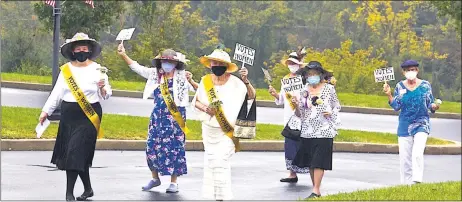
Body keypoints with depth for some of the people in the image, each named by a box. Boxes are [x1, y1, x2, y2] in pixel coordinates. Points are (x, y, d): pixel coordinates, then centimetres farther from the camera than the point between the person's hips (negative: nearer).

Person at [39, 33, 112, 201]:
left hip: (88, 116, -4)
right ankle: (88, 188, 24)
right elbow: (57, 93, 10)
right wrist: (46, 111, 6)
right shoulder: (66, 69, 5)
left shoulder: (97, 69, -2)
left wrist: (103, 88, -22)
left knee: (76, 152, -10)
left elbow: (106, 95, 0)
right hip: (68, 116, 4)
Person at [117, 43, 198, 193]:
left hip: (175, 118, -4)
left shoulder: (182, 76, -2)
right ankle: (155, 178, 21)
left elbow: (197, 89, -5)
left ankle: (173, 182, 8)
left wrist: (191, 81, -27)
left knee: (174, 147, -1)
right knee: (153, 146, 5)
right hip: (158, 117, 4)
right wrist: (123, 55, -5)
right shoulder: (155, 74, 7)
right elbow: (137, 67, 6)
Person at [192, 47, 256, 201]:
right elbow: (196, 101, 8)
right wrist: (205, 108, -12)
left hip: (227, 130, -4)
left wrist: (246, 81, -25)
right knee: (210, 161, 10)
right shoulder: (205, 80, -1)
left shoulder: (234, 82, -10)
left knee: (221, 161, -13)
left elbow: (252, 96, -10)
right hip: (209, 129, 4)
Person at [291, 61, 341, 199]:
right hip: (308, 131, 4)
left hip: (324, 131, -4)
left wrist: (331, 112, -10)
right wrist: (296, 105, -12)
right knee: (310, 162, 7)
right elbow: (300, 115, 7)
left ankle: (316, 190, -10)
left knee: (319, 162, -9)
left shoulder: (329, 89, 0)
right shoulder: (303, 91, 6)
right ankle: (315, 187, 16)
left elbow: (337, 106, 10)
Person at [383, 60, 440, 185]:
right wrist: (389, 94, -13)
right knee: (404, 157, 3)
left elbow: (430, 104, 4)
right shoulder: (400, 87, 4)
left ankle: (417, 181, -21)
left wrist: (434, 106, -18)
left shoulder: (425, 85, 1)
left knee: (417, 153, -20)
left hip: (421, 124, -2)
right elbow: (396, 106, 1)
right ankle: (406, 183, 13)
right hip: (405, 126, 2)